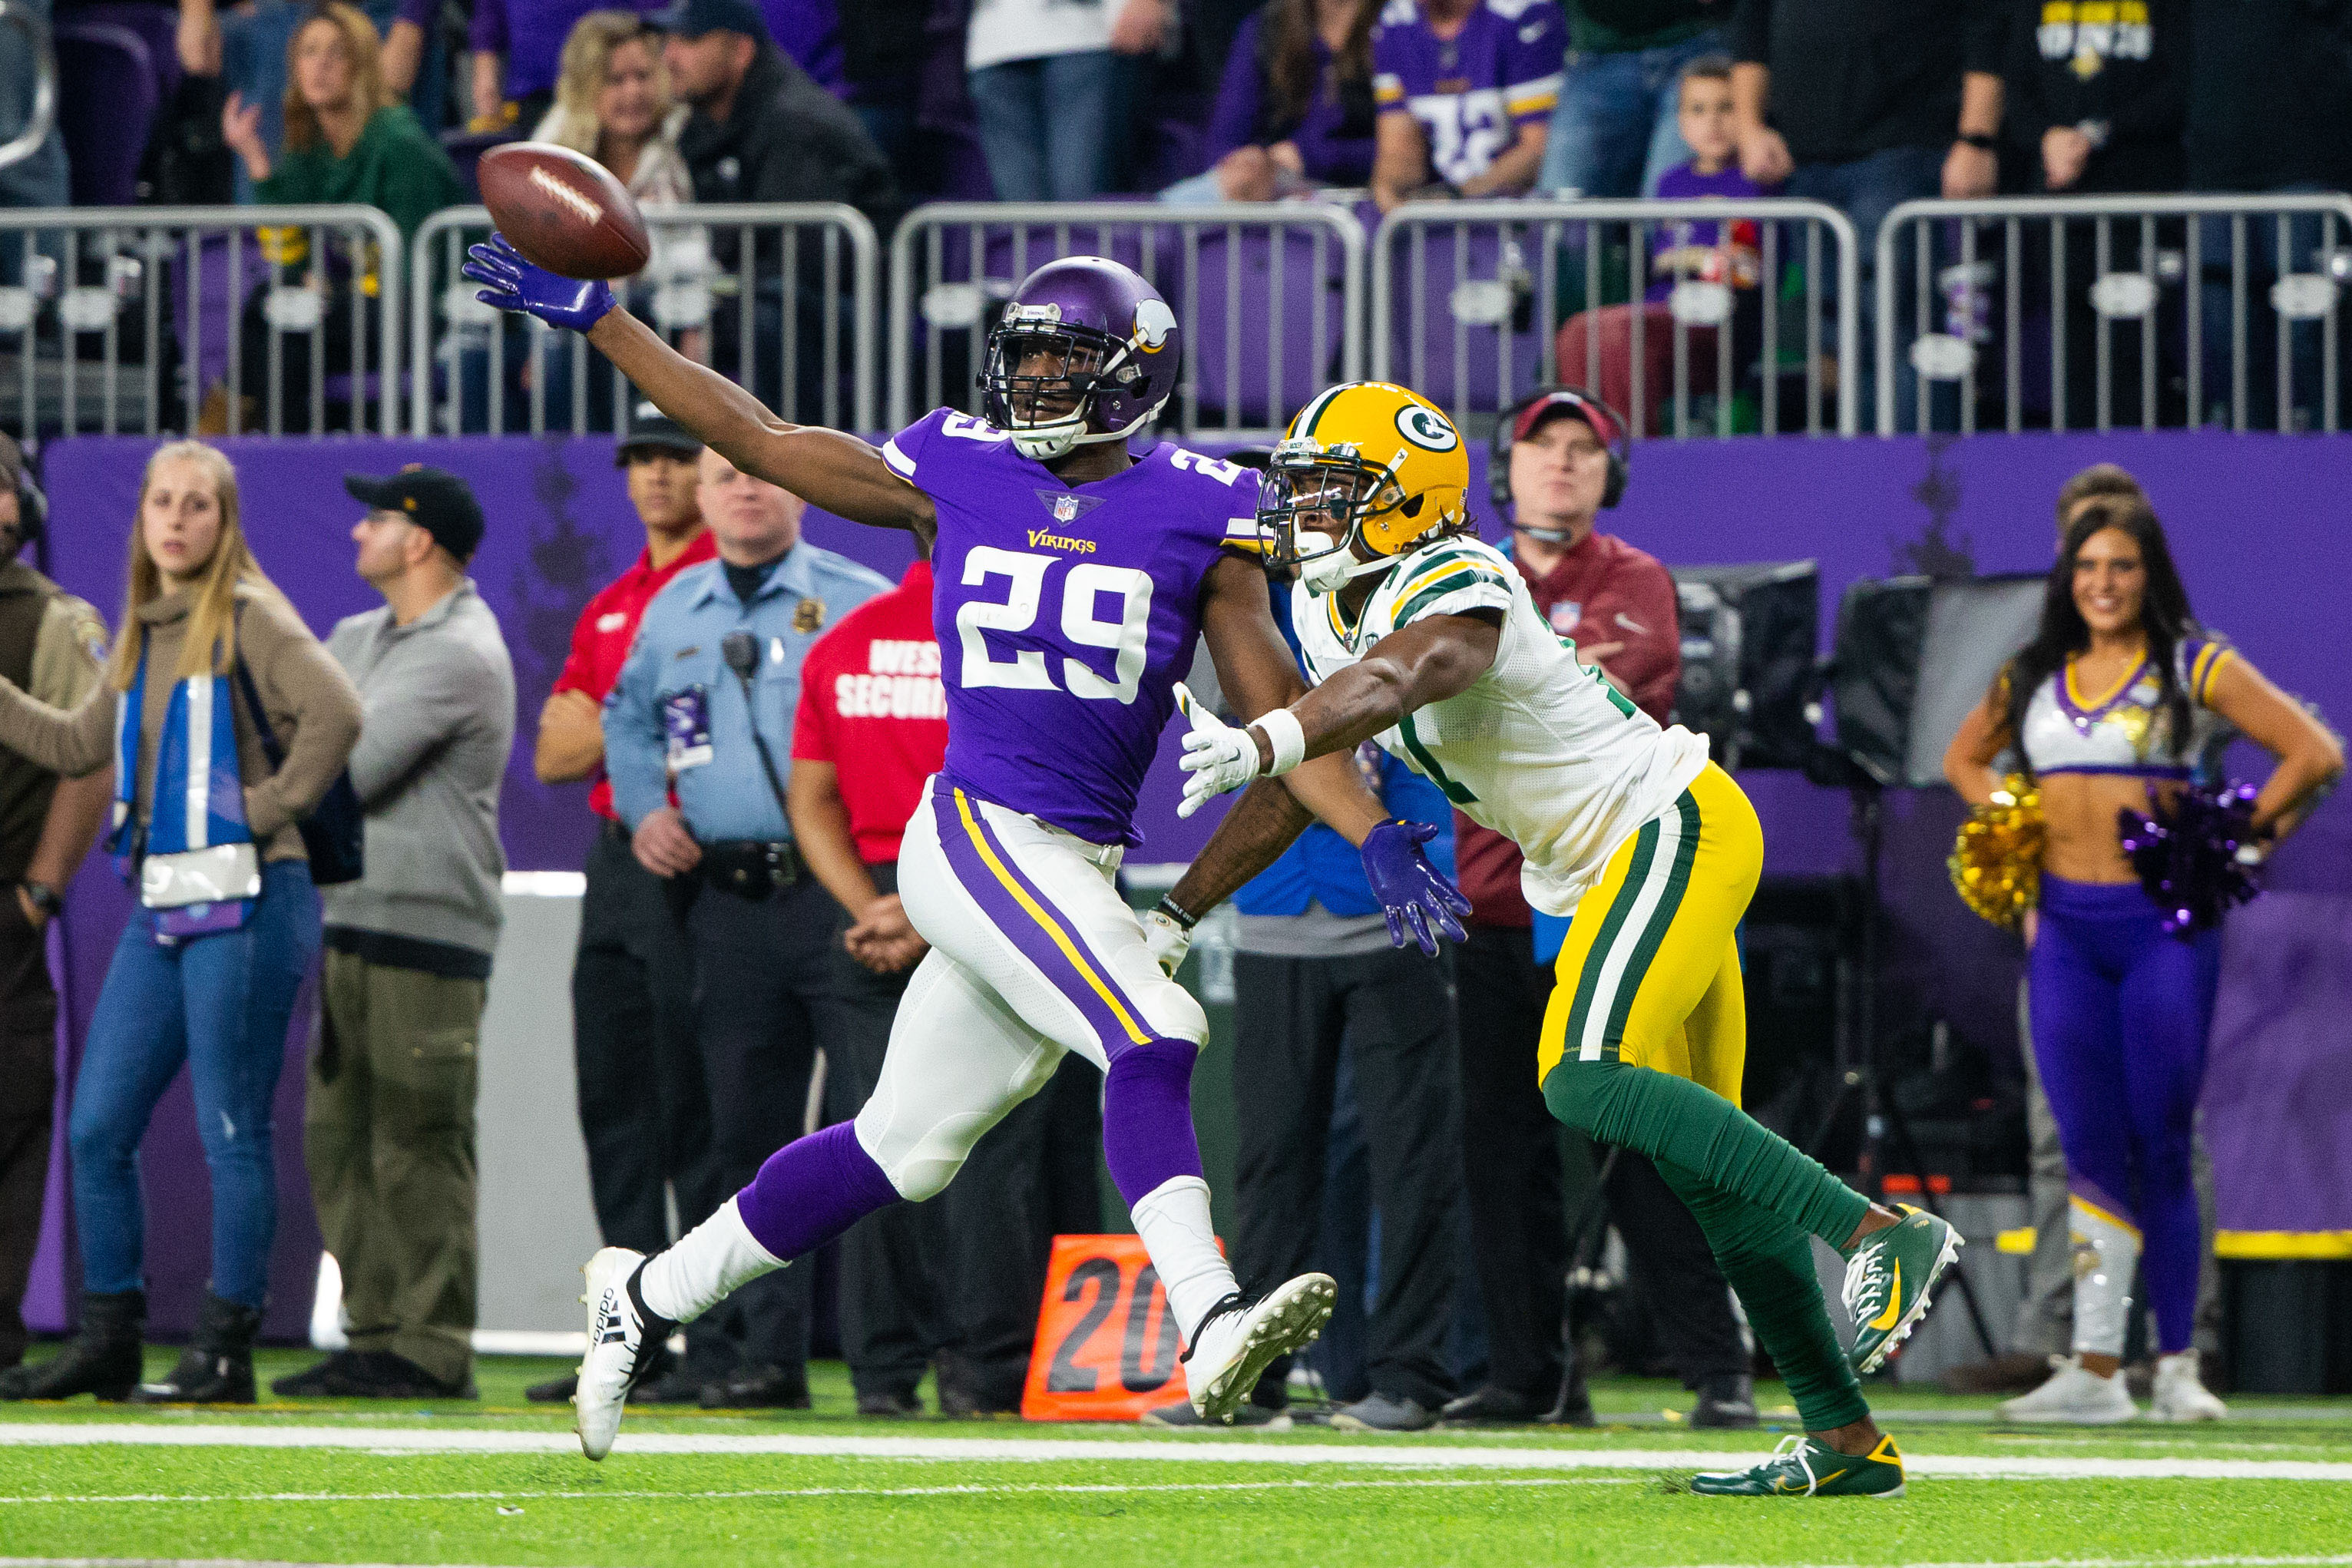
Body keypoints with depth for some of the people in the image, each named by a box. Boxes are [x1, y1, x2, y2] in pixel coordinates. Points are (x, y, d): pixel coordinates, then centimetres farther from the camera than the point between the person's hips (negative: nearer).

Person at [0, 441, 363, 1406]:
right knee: (97, 1128, 7)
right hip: (160, 907, 8)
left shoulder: (248, 619, -8)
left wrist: (268, 807, -16)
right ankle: (108, 1342, 15)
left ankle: (226, 1352, 1)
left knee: (232, 1134, -4)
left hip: (242, 901, -8)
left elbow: (336, 713, -21)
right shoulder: (144, 632, 16)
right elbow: (78, 744, 24)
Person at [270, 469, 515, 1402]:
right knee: (340, 1140, 10)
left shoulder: (461, 655, -13)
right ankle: (375, 1335, 15)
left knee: (418, 1149, -8)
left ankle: (432, 1352, -6)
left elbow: (348, 772, -16)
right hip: (353, 921, 9)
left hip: (430, 932, -9)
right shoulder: (357, 642, 18)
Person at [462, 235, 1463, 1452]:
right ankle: (1209, 1324, -35)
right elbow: (755, 438, 13)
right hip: (978, 835, -3)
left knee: (905, 1146, 11)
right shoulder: (954, 475, 4)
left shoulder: (1195, 515, 4)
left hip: (1080, 871, 3)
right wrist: (595, 321, 13)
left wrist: (1376, 839, -6)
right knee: (1151, 1039, -25)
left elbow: (1276, 713, 6)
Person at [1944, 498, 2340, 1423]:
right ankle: (2095, 1368, -1)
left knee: (2162, 1152, -2)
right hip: (2066, 928, 4)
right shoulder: (2035, 677, 12)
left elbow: (2316, 754, -5)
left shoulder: (2196, 668, -1)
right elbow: (1965, 757, 30)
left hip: (2163, 926, -4)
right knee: (2090, 1151, 0)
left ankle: (2178, 1365, 6)